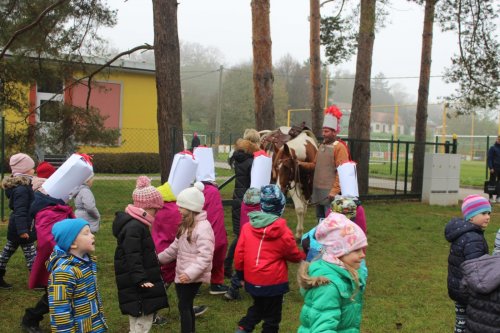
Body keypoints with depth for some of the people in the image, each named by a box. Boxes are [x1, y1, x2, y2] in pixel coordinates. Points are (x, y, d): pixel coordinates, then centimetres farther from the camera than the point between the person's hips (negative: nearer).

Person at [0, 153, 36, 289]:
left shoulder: (20, 185, 9)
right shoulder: (21, 188, -23)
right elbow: (20, 211, -27)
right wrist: (22, 229, -30)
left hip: (15, 226, 10)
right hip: (21, 226, -10)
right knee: (30, 253, -1)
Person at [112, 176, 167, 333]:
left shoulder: (137, 223, 13)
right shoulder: (134, 227, -21)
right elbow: (133, 257, -26)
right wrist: (141, 279, -30)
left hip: (137, 282, 11)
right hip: (135, 285, -11)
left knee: (144, 319, 18)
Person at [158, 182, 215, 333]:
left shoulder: (203, 227, -20)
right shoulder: (186, 225, 12)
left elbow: (205, 257, -26)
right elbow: (176, 247, 20)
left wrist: (190, 273, -30)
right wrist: (159, 258, 19)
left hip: (193, 277, -9)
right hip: (182, 274, 9)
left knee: (184, 306, -5)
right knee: (186, 306, 15)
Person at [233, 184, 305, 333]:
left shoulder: (247, 227, -7)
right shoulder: (283, 232, -16)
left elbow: (239, 253, -2)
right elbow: (294, 255, -1)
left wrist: (240, 272, 14)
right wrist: (304, 256, 22)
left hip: (252, 280, 4)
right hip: (273, 282, -4)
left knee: (258, 307, 28)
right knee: (272, 316, 13)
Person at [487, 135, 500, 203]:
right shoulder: (492, 148, -3)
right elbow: (489, 158, -7)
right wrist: (491, 168, -15)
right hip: (494, 168, -4)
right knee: (492, 182, 1)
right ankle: (491, 197, 8)